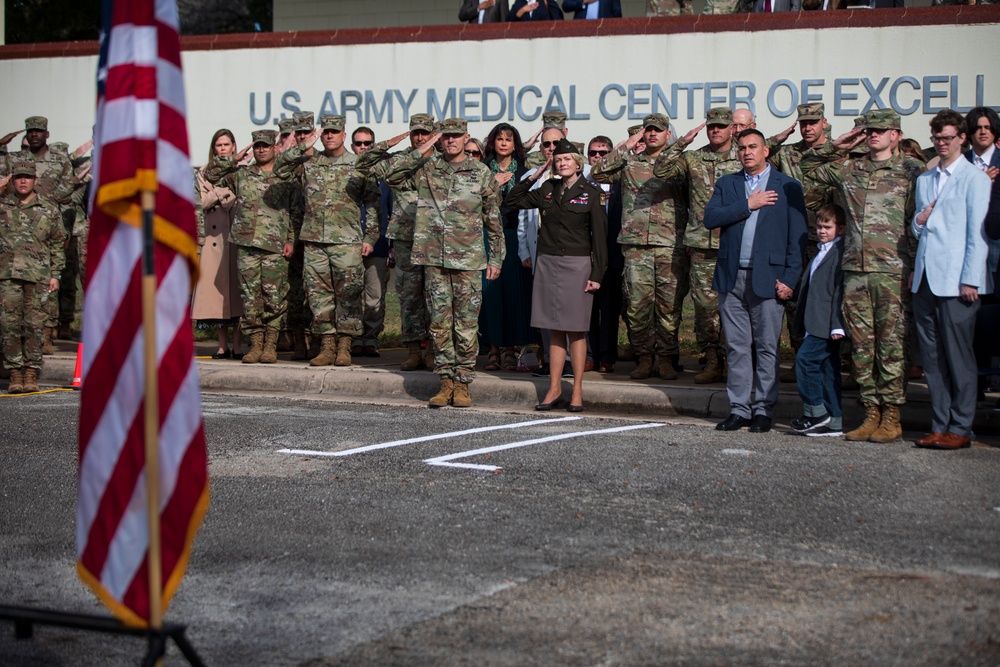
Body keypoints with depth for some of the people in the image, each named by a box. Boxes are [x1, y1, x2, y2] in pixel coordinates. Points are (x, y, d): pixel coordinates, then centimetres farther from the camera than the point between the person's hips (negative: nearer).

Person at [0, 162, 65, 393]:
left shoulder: (49, 211, 13)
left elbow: (57, 245, 14)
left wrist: (55, 275, 6)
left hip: (38, 277, 0)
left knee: (34, 326, -1)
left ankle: (31, 374, 4)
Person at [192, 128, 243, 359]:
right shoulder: (205, 174, 15)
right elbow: (204, 203, 1)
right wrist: (224, 190, -10)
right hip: (214, 237, 2)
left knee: (236, 288, -6)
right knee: (216, 289, -2)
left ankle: (237, 345, -4)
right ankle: (223, 346, 3)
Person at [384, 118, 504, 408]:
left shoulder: (482, 173, 4)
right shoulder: (427, 168, 8)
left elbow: (493, 220, 8)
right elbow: (392, 177, -4)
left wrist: (496, 258, 5)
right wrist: (421, 151, -8)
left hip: (468, 260, -1)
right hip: (434, 258, 2)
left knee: (467, 324, 1)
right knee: (440, 322, 4)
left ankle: (463, 383, 8)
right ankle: (446, 381, 11)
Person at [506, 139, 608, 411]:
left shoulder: (591, 193, -2)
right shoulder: (548, 190, 9)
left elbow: (599, 236, -3)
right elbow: (513, 200, 18)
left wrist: (597, 275, -8)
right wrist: (533, 177, 7)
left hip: (577, 265, -4)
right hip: (548, 263, 4)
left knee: (576, 330, -1)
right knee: (555, 329, 6)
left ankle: (577, 391, 5)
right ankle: (554, 389, 9)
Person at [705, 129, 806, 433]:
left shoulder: (788, 187, 5)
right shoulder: (727, 184, 14)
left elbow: (797, 237, 1)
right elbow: (710, 218, -1)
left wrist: (789, 278, -7)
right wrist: (747, 205, -8)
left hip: (768, 279, -3)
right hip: (732, 278, 3)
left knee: (767, 348, 0)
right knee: (737, 347, 5)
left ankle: (763, 409, 7)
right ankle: (739, 408, 11)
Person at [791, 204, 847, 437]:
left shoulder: (840, 253, -10)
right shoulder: (820, 252, 20)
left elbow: (840, 291, -16)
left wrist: (837, 325, -19)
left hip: (827, 325, -10)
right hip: (816, 324, 10)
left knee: (805, 358, -15)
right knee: (827, 369, 9)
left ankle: (815, 412, -7)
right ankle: (833, 422, 11)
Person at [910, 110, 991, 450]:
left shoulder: (975, 179, -2)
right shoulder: (924, 180, 19)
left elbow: (978, 233, -7)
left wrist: (970, 280, -12)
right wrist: (918, 221, 3)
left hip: (956, 280, -6)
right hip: (925, 279, 6)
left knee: (958, 356, -3)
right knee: (933, 357, 7)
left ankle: (960, 428, 2)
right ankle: (939, 425, 12)